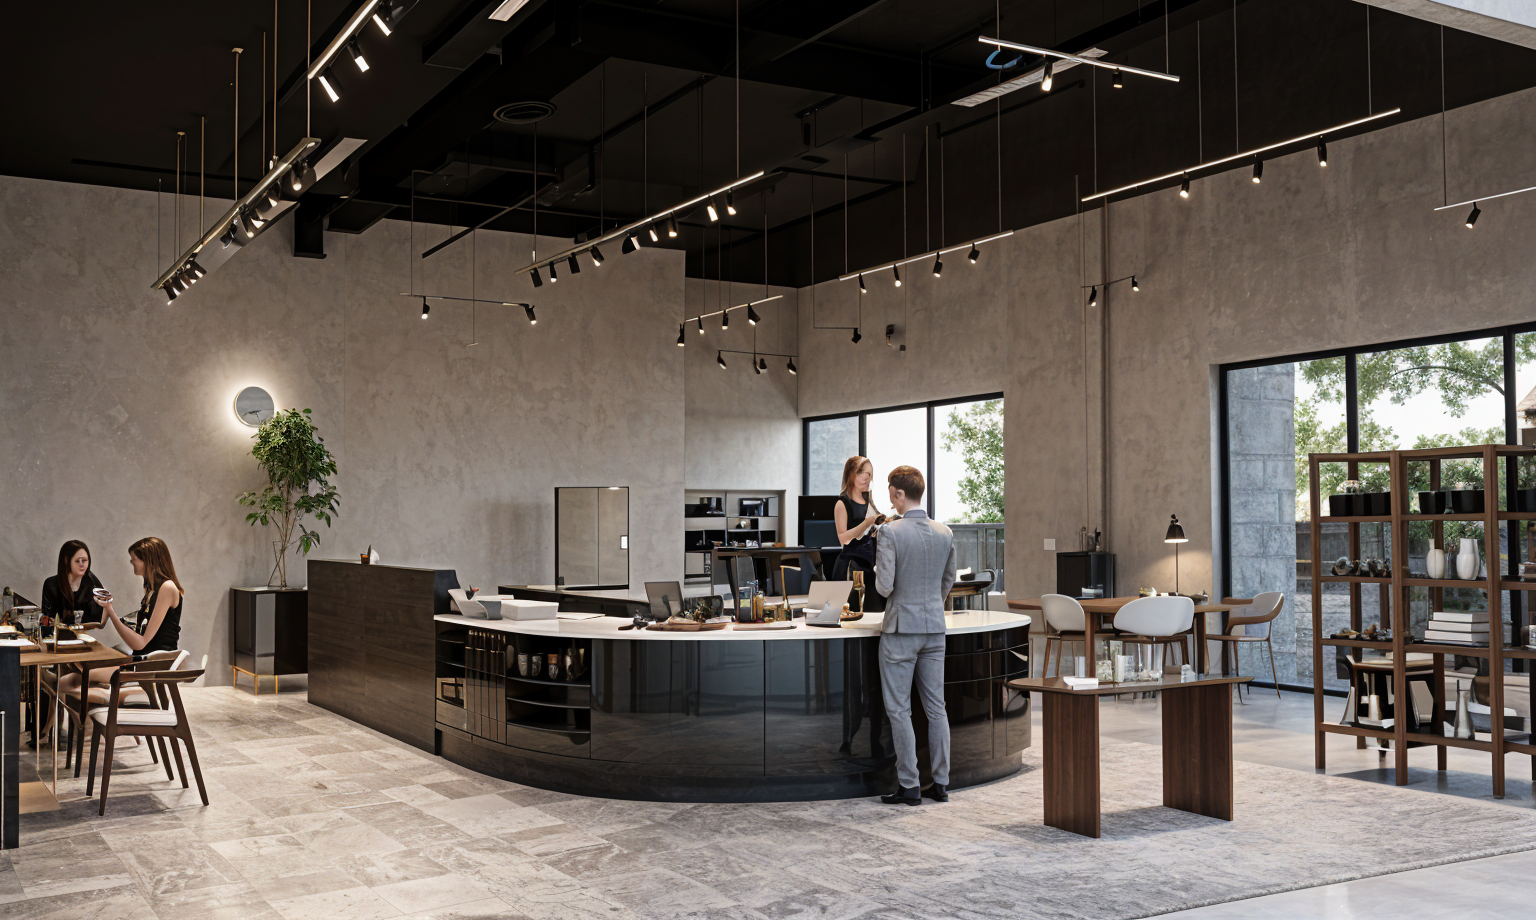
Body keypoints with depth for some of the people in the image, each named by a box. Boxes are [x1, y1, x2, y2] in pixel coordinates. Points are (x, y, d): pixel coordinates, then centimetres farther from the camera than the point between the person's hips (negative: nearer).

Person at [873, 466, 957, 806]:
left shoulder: (890, 532, -14)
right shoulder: (945, 534, 3)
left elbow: (885, 586, -17)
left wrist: (878, 574, 6)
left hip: (901, 629, -6)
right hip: (935, 628, 6)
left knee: (899, 710, 2)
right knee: (936, 708, 11)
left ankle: (909, 785, 3)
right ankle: (940, 784, 15)